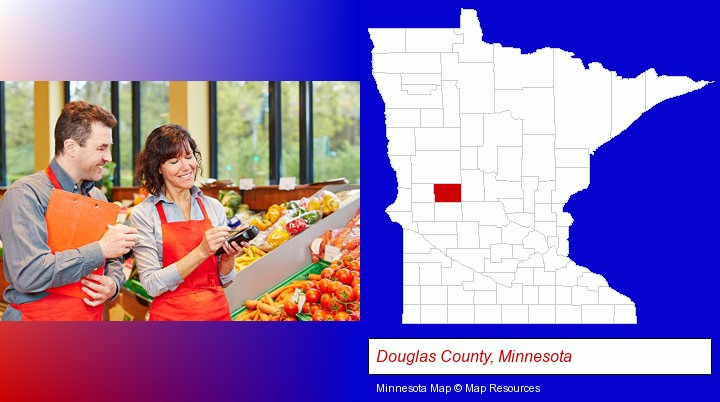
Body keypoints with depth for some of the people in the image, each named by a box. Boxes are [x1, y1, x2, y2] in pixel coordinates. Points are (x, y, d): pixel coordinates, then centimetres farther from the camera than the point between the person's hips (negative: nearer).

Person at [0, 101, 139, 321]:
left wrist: (113, 284, -7)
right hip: (39, 317, -6)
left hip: (92, 316, 7)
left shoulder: (97, 197, 7)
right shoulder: (25, 195, -15)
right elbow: (28, 275, -26)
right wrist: (100, 250, -23)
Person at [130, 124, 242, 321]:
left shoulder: (214, 207, 3)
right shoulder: (144, 214, -8)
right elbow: (152, 285, -15)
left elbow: (224, 280, 8)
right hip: (171, 315, -3)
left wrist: (228, 256, -13)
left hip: (218, 312, 4)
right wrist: (201, 252, -23)